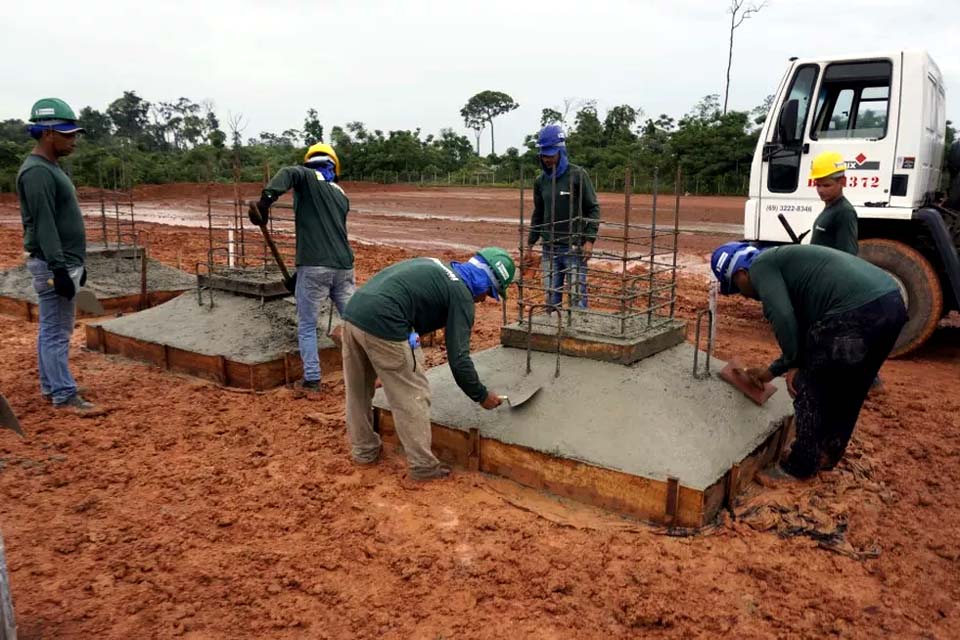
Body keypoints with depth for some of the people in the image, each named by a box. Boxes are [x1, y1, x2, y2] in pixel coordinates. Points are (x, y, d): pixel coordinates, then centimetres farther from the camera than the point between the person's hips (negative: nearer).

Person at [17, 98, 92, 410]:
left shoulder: (51, 168, 16)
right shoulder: (37, 171, -16)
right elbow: (44, 225, -22)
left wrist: (76, 264, 21)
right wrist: (59, 269, -25)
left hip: (65, 261, 10)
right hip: (53, 265, -10)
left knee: (52, 329, 14)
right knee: (56, 331, -5)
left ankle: (50, 387, 22)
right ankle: (64, 394, 0)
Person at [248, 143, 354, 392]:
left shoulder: (307, 177, 5)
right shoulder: (341, 195, 20)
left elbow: (288, 173, -19)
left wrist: (266, 199, -31)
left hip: (314, 268, -4)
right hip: (344, 266, 5)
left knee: (307, 325, 9)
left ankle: (312, 379, 11)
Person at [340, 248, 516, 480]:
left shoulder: (435, 266, 23)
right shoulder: (461, 295, 0)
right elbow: (458, 358, -4)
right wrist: (482, 396, 9)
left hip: (352, 313, 9)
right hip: (382, 324, -9)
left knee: (358, 390, 23)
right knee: (413, 396, 6)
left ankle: (364, 450, 40)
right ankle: (422, 465, 16)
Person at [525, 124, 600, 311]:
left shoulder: (578, 175, -6)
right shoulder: (540, 181, 8)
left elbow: (593, 208, -5)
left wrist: (590, 240, -15)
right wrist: (530, 245, 14)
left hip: (574, 248, -4)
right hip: (549, 249, 5)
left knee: (577, 298, -4)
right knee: (551, 299, 8)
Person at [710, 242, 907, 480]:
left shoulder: (761, 267, 4)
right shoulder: (783, 261, 31)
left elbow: (782, 318, -13)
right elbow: (805, 324, 34)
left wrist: (794, 364, 2)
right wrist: (772, 370, 38)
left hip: (858, 310, -10)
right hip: (892, 302, 10)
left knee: (809, 387, 7)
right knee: (849, 388, 24)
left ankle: (800, 467, 18)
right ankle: (827, 454, 39)